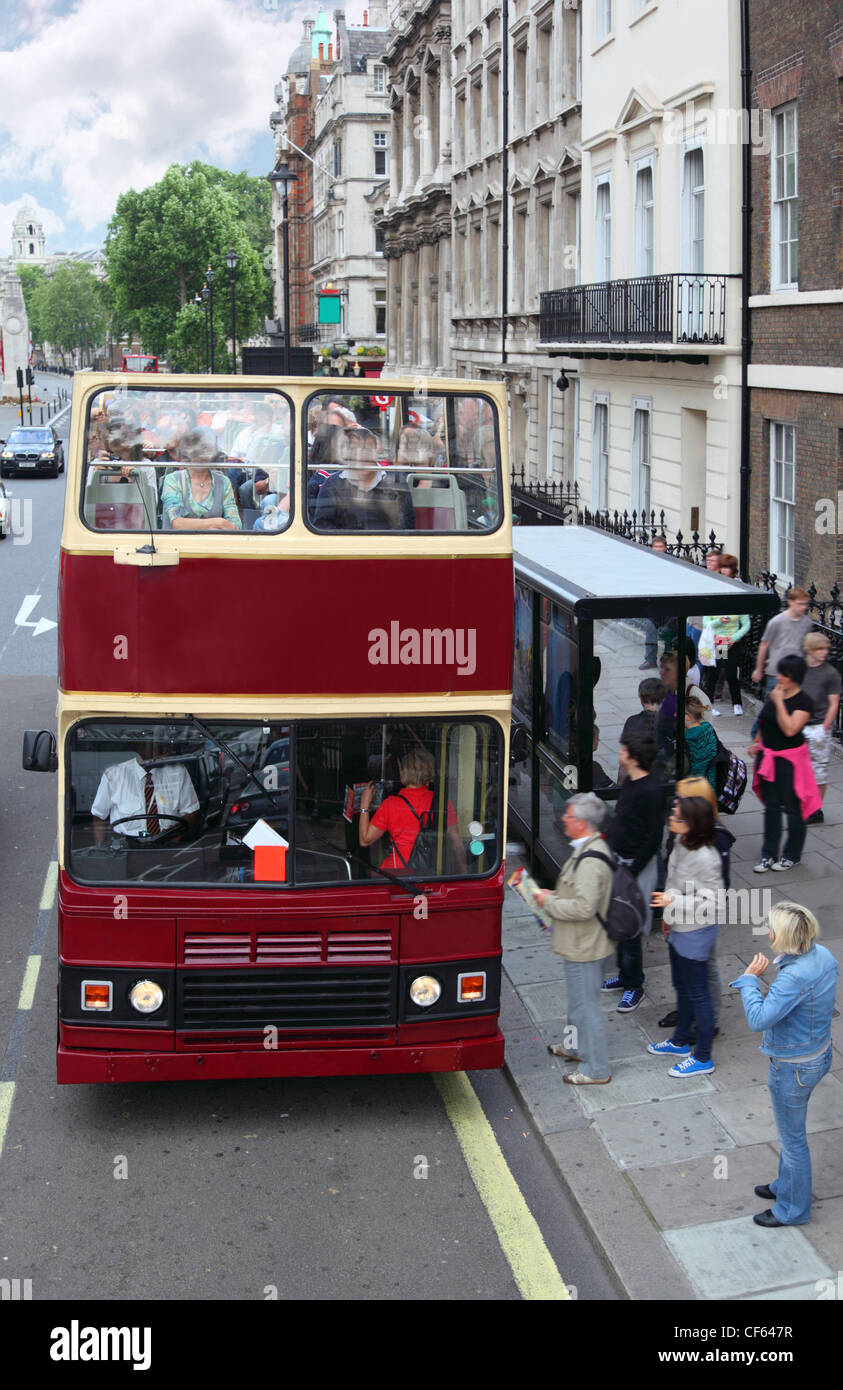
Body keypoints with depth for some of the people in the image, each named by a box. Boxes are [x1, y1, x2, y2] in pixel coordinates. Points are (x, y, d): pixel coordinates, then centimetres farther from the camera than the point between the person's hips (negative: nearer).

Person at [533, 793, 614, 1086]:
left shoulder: (590, 861, -28)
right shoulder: (590, 849, 6)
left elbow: (584, 907, -33)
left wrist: (550, 903, -20)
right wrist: (555, 895, 9)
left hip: (584, 948, -10)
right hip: (583, 944, 10)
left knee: (586, 1005, 1)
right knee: (580, 1000, 26)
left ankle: (596, 1070, 12)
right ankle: (579, 1048, 44)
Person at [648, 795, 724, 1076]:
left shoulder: (705, 858, -30)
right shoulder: (681, 842, -3)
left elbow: (711, 903, -26)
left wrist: (673, 902, -31)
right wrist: (669, 915, 20)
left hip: (696, 932, -9)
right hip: (679, 928, 9)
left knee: (697, 994, 5)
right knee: (682, 987, 25)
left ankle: (703, 1058, 20)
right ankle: (680, 1042, 43)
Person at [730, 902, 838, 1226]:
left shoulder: (794, 978, -35)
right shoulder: (822, 955, -7)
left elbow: (758, 1020, -35)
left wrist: (750, 978, -24)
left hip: (793, 1068, -9)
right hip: (818, 1053, 9)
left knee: (792, 1138, 12)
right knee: (791, 1130, 29)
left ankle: (792, 1209, 31)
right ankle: (786, 1184, 49)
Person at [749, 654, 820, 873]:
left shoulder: (803, 702, -16)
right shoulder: (774, 693, 4)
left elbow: (790, 729, -26)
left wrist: (779, 702, -26)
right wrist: (757, 742, 6)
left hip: (790, 759, -6)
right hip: (768, 756, 6)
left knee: (792, 807, 4)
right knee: (771, 806, 12)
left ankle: (792, 855, 20)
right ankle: (769, 854, 20)